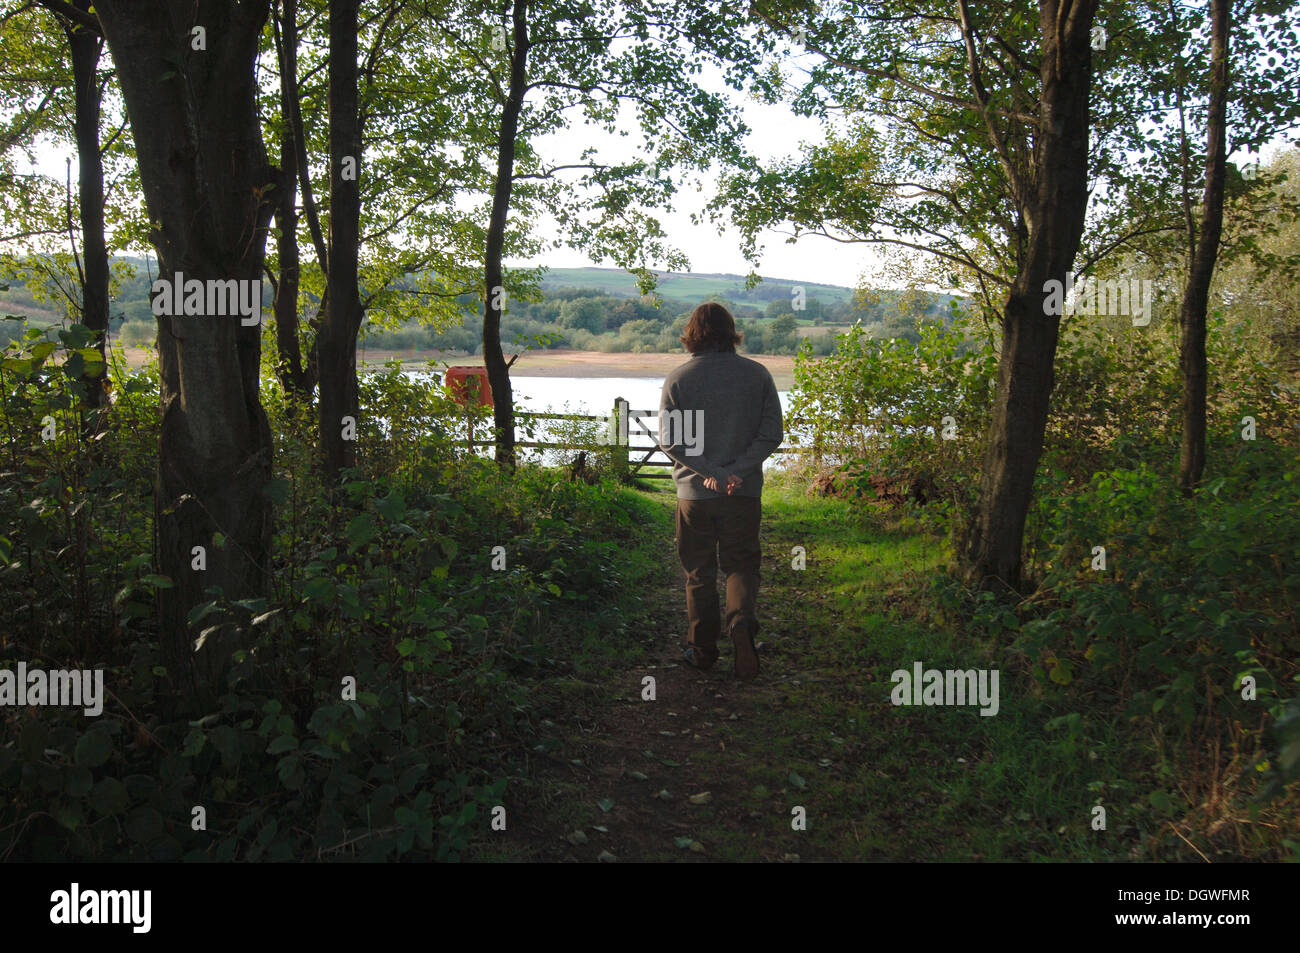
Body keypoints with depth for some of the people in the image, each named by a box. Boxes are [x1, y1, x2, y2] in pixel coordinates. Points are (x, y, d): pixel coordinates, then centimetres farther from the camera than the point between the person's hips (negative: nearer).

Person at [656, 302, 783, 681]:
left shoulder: (678, 379, -4)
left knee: (699, 572, 12)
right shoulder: (757, 375, -1)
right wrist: (736, 472, -12)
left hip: (694, 494, 0)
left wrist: (712, 473, -13)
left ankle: (702, 649, 19)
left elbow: (670, 441, -10)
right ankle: (742, 622, -14)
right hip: (745, 493, 1)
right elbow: (771, 434, -6)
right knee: (741, 565, 12)